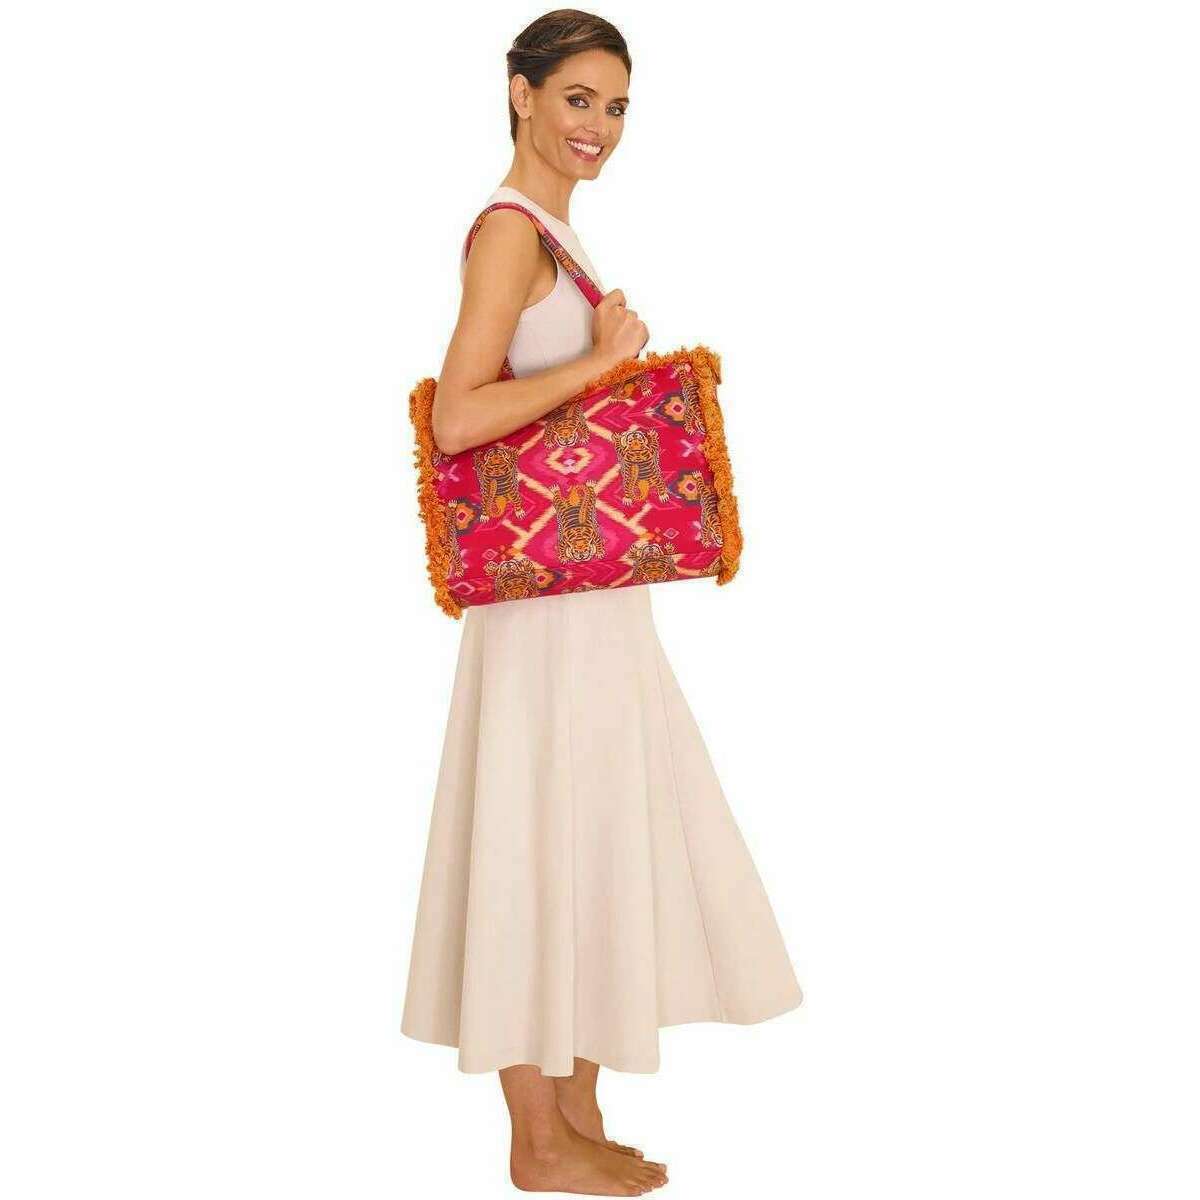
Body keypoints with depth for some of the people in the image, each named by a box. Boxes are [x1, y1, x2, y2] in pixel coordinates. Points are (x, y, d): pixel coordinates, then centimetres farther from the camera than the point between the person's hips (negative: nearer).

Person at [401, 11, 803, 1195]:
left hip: (587, 586, 10)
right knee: (543, 839, -1)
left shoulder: (550, 230, 16)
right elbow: (455, 418, -22)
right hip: (544, 588, -10)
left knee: (592, 836, 14)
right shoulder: (509, 229, -12)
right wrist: (601, 359, -19)